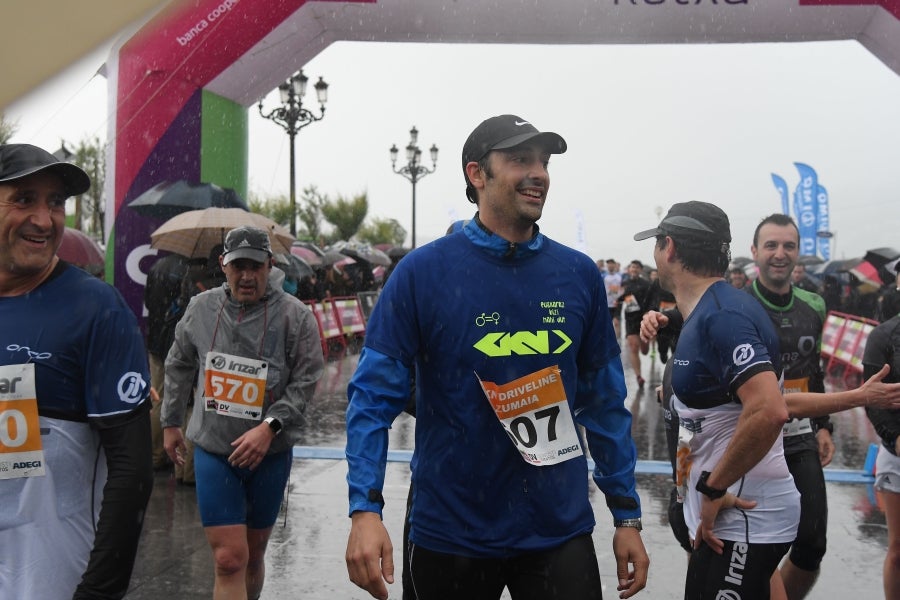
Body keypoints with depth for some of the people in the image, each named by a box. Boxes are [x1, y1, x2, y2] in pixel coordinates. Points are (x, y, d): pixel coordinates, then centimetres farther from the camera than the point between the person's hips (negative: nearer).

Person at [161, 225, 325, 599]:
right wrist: (171, 422, 20)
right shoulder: (200, 308, 2)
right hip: (212, 450, 0)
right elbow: (179, 368, 15)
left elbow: (305, 381, -9)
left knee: (253, 556, 15)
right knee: (229, 560, -5)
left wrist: (269, 426, -20)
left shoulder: (295, 316, -8)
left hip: (269, 454, 0)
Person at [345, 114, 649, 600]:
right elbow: (374, 396, -9)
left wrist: (627, 515, 5)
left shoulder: (579, 274, 0)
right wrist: (365, 509, -20)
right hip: (451, 536, -1)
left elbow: (604, 401, 5)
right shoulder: (423, 272, -9)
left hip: (561, 531, 2)